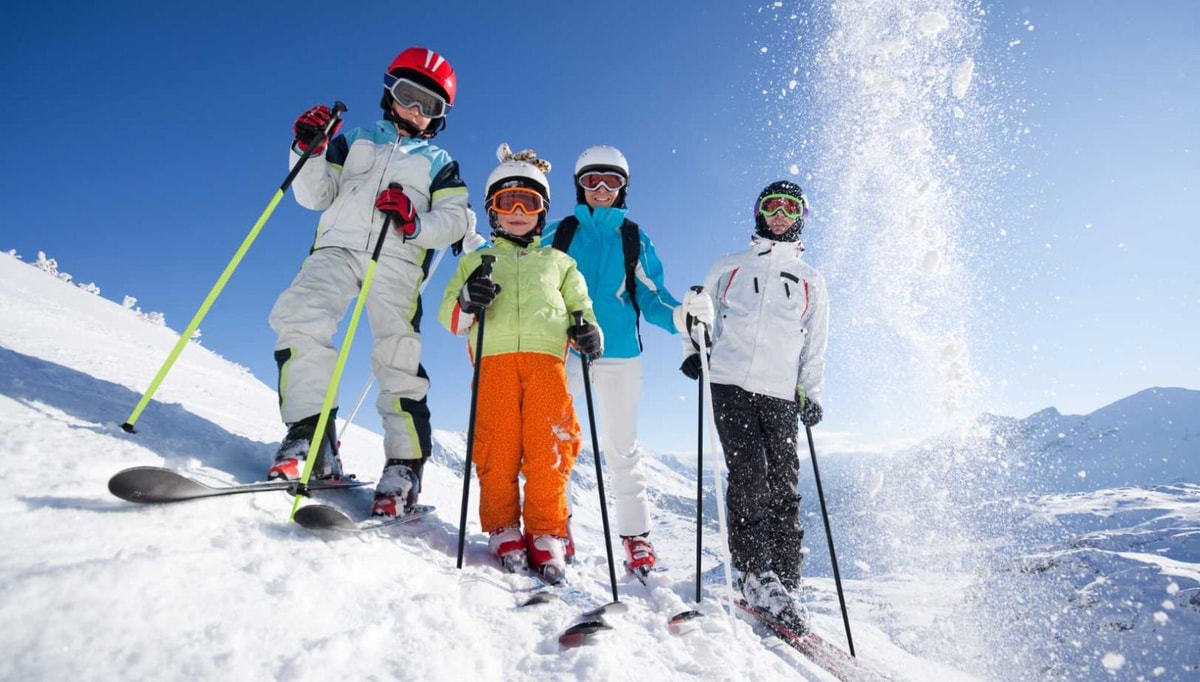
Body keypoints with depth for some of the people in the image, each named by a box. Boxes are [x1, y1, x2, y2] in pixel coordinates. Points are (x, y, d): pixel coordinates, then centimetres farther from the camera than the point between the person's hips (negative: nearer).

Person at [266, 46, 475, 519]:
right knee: (299, 319, -24)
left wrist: (416, 223, -13)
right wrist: (309, 152, 0)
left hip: (397, 260, -1)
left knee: (398, 356, -15)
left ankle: (404, 467, -12)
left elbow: (458, 219, 7)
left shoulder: (439, 163, 23)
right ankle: (310, 439, -24)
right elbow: (316, 196, 18)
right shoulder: (354, 141, 27)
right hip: (337, 249, 2)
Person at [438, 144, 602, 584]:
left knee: (548, 451, -10)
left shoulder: (559, 262, 28)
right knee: (497, 449, -8)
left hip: (546, 359, 0)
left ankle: (546, 536, 0)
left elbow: (580, 306, 25)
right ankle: (504, 532, 6)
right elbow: (448, 315, 15)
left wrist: (587, 330, 0)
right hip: (495, 359, 0)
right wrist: (467, 302, -9)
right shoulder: (476, 261, 25)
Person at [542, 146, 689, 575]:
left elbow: (651, 297, 7)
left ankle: (635, 533, 15)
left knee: (621, 449, 4)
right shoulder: (558, 234, 11)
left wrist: (680, 316, -13)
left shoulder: (635, 239, 11)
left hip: (618, 355, 0)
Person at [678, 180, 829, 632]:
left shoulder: (810, 281, 22)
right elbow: (700, 313, 21)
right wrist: (693, 349, 2)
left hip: (781, 393, 1)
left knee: (784, 488, -4)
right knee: (749, 473, -15)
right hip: (729, 382, -1)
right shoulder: (730, 267, 19)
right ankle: (756, 575, -7)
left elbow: (815, 346, 19)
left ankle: (786, 584, 2)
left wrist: (812, 393, 7)